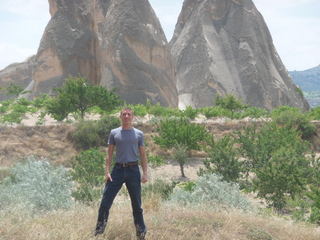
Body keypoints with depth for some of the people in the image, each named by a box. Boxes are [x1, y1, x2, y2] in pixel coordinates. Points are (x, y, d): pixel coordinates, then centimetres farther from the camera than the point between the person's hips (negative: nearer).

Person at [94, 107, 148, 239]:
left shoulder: (139, 134, 6)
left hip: (133, 170, 0)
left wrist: (145, 173, -2)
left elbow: (143, 155, 7)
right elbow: (109, 154, 7)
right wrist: (107, 172, -3)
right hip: (118, 169, 0)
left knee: (136, 204, 6)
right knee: (105, 202, -4)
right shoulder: (114, 133, 7)